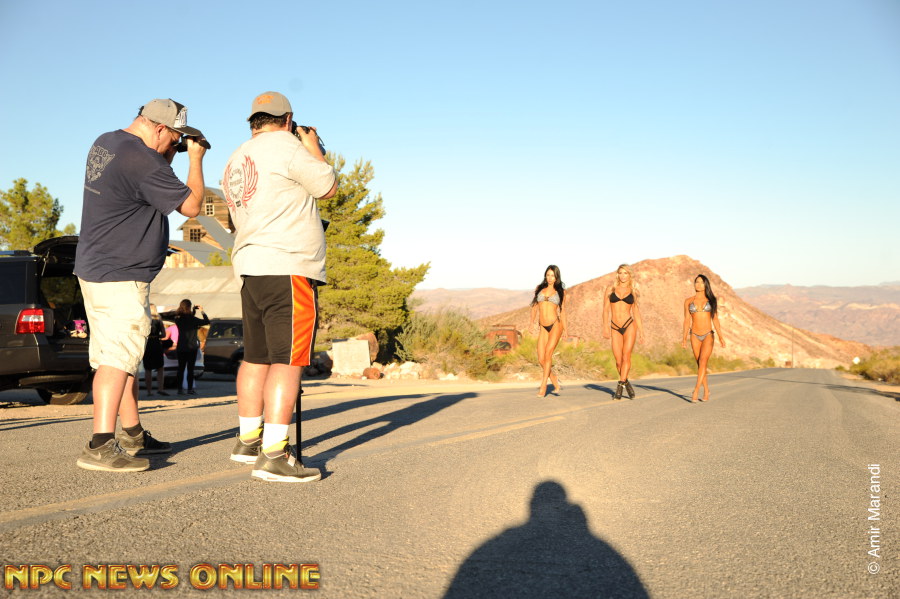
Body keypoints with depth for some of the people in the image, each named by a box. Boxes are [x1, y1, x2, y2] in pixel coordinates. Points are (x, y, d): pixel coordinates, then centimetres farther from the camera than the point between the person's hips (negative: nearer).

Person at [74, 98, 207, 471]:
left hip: (94, 269, 10)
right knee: (118, 355, -12)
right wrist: (196, 158, -2)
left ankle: (133, 435, 27)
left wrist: (171, 158, 9)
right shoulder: (143, 161, -20)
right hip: (120, 276, -10)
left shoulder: (104, 143, 10)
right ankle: (100, 447, -16)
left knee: (121, 354, 16)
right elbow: (191, 205, -13)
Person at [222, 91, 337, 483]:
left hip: (251, 269, 9)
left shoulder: (234, 162, 18)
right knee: (287, 361, -9)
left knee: (256, 358, 15)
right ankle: (273, 456, -12)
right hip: (288, 267, -9)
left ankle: (248, 441, 25)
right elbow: (329, 186, -1)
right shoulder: (285, 146, -7)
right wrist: (313, 147, 15)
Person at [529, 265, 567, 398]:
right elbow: (534, 306, 15)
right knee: (541, 359, -4)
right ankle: (556, 382, 16)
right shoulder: (539, 289, 13)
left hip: (556, 325, -3)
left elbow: (562, 310, 12)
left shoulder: (561, 291, 9)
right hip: (543, 328, 3)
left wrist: (565, 328, 10)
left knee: (548, 354, -18)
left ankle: (543, 385, -13)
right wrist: (532, 322, 4)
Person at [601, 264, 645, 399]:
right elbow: (606, 309, 6)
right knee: (618, 360, -1)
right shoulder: (611, 289, 10)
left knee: (626, 356, -13)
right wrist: (605, 327, -3)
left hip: (629, 325, -1)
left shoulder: (633, 292, 10)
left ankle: (620, 386, -13)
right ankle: (626, 383, 19)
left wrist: (641, 331, 10)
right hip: (615, 328, 1)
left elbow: (636, 312, 13)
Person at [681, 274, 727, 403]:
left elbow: (715, 319, 4)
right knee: (700, 364, 6)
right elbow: (687, 320, 4)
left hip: (708, 335, -1)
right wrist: (684, 338, -4)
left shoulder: (711, 300, 5)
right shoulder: (688, 301, 5)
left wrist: (720, 336, -4)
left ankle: (696, 391, -22)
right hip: (695, 336, 2)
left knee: (702, 362, -17)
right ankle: (706, 391, 22)